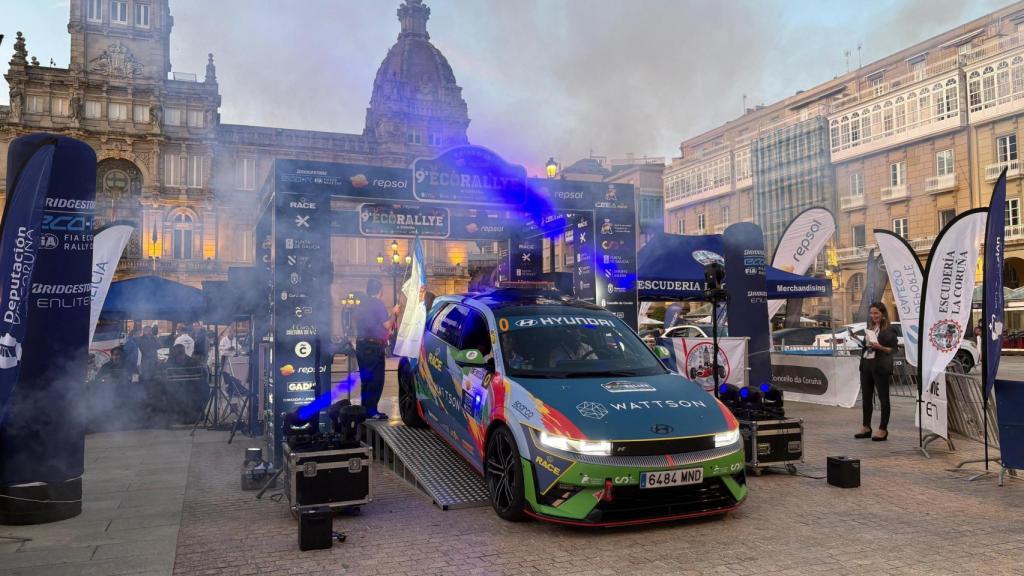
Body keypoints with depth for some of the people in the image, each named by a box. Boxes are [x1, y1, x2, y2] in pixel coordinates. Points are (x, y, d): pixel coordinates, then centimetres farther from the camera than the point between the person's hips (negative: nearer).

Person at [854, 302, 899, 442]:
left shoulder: (889, 330, -6)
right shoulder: (869, 327, 14)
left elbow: (894, 349, -10)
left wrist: (880, 347, -22)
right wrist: (861, 342, 2)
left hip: (880, 367, -7)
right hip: (866, 364, 7)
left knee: (883, 397, 1)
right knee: (866, 397, 12)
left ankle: (883, 430, 6)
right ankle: (866, 427, 21)